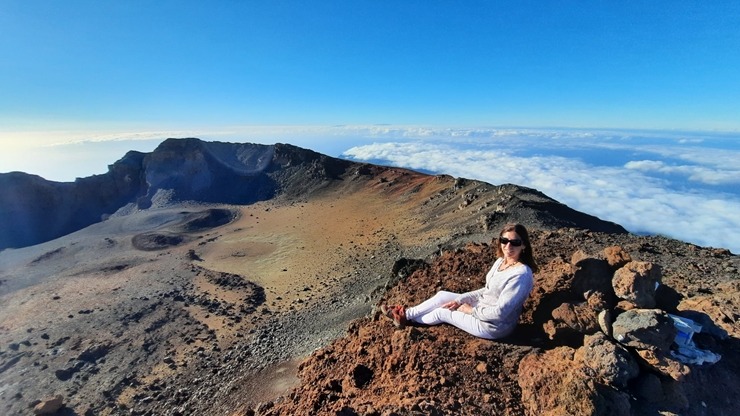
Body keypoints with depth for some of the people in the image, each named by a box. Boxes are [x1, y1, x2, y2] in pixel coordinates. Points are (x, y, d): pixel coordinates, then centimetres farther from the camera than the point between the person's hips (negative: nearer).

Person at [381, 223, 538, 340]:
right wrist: (459, 300, -2)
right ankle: (406, 313, 17)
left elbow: (499, 312, -29)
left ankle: (406, 318, 25)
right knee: (442, 295, 3)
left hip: (493, 325, -8)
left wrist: (471, 310, -14)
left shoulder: (521, 274, -29)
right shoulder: (501, 261, 0)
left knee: (442, 312, 0)